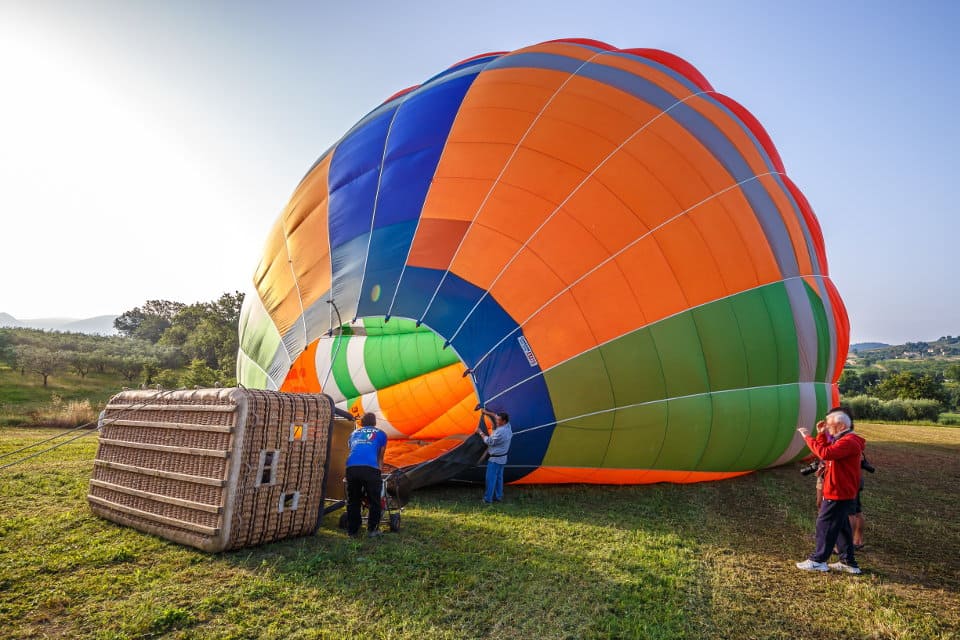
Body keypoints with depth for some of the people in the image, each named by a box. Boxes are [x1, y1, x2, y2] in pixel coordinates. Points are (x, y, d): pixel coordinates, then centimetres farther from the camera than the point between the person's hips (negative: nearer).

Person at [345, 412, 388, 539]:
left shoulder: (354, 433, 32)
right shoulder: (380, 434, 24)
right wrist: (379, 471, 45)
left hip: (351, 467, 3)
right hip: (370, 468, -3)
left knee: (352, 501, 17)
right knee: (374, 501, 13)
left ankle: (352, 531, 23)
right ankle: (372, 530, 18)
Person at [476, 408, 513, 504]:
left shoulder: (500, 432, -30)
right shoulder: (508, 426, -2)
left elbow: (489, 441, -19)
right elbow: (496, 416, 15)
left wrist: (481, 432, -9)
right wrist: (487, 413, 14)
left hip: (495, 459, -9)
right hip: (502, 458, 9)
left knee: (491, 478, 1)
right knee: (499, 477, 18)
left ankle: (488, 499, 9)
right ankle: (498, 496, 28)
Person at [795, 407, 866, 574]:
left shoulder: (848, 441, -20)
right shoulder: (844, 440, 15)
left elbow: (825, 453, -32)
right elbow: (827, 452, 17)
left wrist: (808, 437, -25)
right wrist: (821, 435, 6)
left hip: (838, 494, -10)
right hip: (841, 493, 10)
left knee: (825, 525, -2)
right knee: (841, 527, 16)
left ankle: (818, 561, 6)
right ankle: (848, 562, 23)